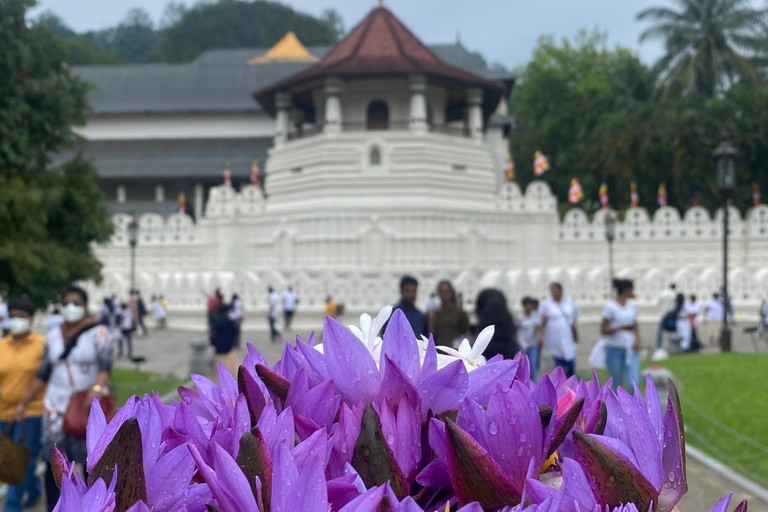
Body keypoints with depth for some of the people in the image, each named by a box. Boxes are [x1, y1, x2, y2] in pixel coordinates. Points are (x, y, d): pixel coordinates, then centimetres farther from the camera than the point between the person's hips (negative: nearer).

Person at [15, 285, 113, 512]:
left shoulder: (98, 333, -5)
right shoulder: (53, 336, 9)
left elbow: (105, 365, -19)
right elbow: (42, 375, 15)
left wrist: (97, 388, -38)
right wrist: (23, 404, 13)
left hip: (88, 406, -3)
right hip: (57, 406, 3)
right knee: (53, 461, -2)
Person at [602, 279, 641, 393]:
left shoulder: (632, 306, 9)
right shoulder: (610, 307, -8)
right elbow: (603, 330, -7)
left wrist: (637, 340, 0)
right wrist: (621, 328, -21)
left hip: (630, 349, 4)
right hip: (614, 350, -4)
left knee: (633, 384, -10)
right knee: (617, 385, 5)